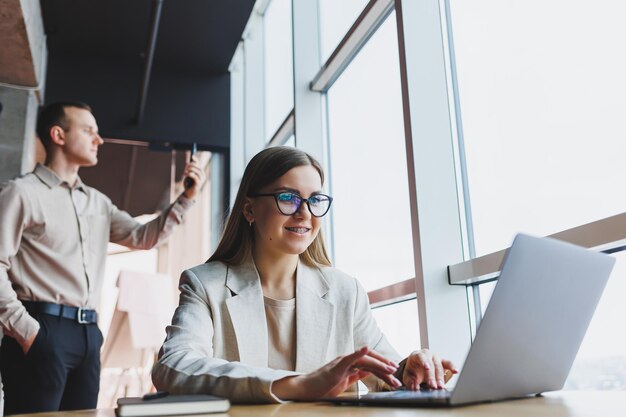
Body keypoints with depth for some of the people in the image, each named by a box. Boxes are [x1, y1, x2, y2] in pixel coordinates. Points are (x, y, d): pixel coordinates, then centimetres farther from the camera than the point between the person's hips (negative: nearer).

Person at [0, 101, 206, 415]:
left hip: (88, 332, 7)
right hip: (43, 331, -6)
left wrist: (185, 198, 3)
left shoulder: (97, 202, 18)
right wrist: (25, 331, -15)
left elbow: (141, 237, 13)